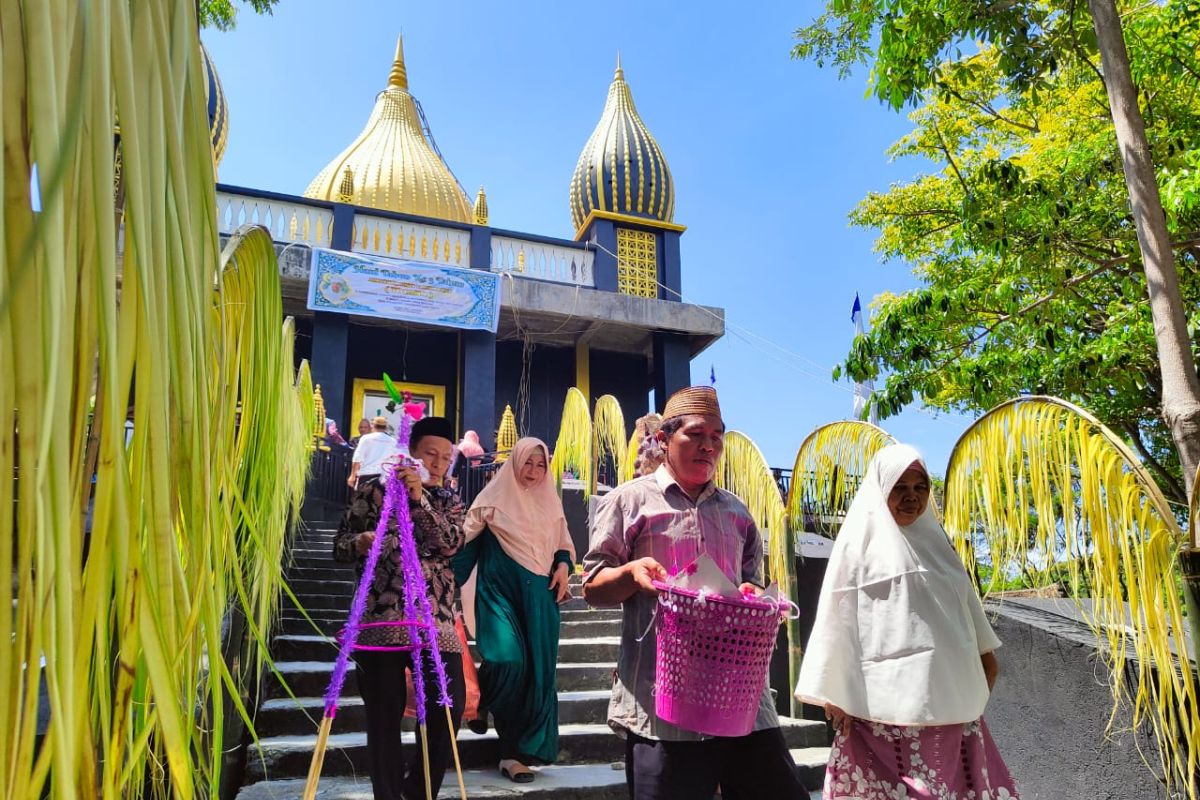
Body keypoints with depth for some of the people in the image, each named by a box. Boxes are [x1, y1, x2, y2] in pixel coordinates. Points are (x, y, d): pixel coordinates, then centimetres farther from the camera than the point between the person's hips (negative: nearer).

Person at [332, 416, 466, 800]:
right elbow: (340, 545, 5)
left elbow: (452, 543, -7)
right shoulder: (376, 489, 7)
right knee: (384, 718, 3)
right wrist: (361, 541, -18)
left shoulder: (449, 502, 13)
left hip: (437, 624, 2)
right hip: (380, 622, -2)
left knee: (449, 709, 1)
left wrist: (419, 498, -17)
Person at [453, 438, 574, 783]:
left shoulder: (551, 502, 11)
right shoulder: (495, 497, 0)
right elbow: (466, 541, 0)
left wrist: (564, 565, -1)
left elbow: (563, 544, 18)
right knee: (508, 660, -21)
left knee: (536, 671, 1)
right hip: (500, 589, -4)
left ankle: (515, 753, 16)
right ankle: (479, 702, 13)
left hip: (539, 596, 4)